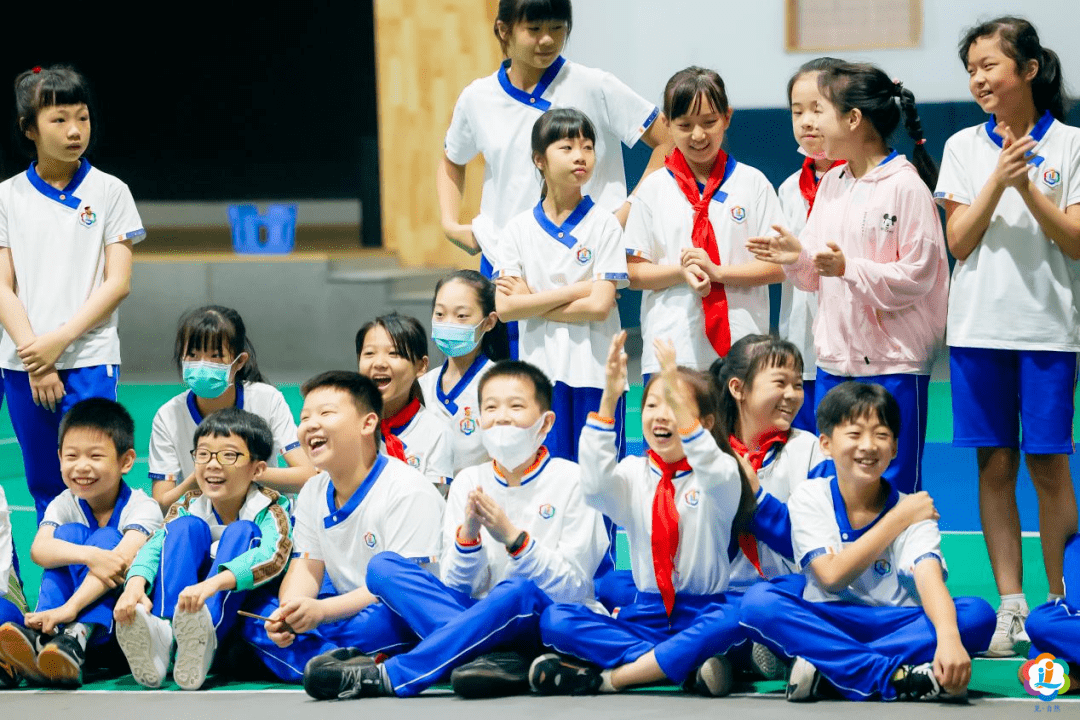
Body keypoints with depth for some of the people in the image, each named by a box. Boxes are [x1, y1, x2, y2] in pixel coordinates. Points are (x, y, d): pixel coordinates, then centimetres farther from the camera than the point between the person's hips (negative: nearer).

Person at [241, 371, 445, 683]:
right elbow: (306, 567, 8)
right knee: (258, 616, -13)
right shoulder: (313, 493, 10)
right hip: (347, 608, 8)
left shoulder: (408, 491, -15)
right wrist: (288, 613, -17)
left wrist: (321, 611, -30)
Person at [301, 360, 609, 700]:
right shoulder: (469, 482, 10)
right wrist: (468, 535, -14)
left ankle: (390, 675, -36)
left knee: (518, 592, -39)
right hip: (483, 621, 5)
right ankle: (498, 659, -31)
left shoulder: (571, 481, -1)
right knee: (383, 566, -12)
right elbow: (457, 589, 6)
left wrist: (513, 537, -18)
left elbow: (574, 588, -7)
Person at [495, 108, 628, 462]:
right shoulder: (519, 229, 5)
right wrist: (575, 290, -9)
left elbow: (599, 306, -10)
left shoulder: (603, 225, -1)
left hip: (595, 370, -2)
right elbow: (504, 307, -5)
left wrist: (533, 301, -7)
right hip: (540, 368, 2)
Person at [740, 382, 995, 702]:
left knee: (978, 614, -27)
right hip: (823, 624, 0)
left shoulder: (913, 510, -4)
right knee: (759, 600, -29)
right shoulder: (809, 499, -2)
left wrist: (948, 638, -44)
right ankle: (894, 678, -37)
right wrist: (897, 521, -15)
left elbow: (930, 578, -23)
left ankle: (825, 671, -32)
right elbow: (832, 576, -13)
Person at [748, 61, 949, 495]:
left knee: (894, 487, -2)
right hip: (834, 359, 7)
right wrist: (798, 257, -4)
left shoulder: (906, 188, -11)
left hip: (894, 363, -7)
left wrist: (849, 268, -22)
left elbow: (918, 276, -15)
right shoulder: (830, 184, 12)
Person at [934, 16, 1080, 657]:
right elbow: (960, 241, -1)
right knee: (995, 465, 3)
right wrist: (998, 180, -14)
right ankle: (1010, 606, 7)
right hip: (979, 326, 2)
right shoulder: (964, 147, 7)